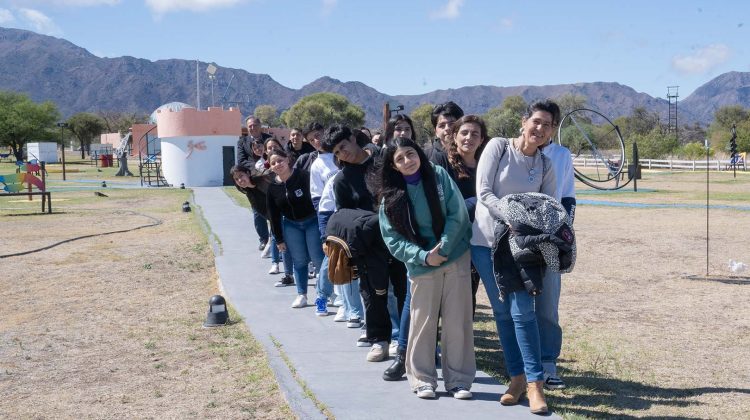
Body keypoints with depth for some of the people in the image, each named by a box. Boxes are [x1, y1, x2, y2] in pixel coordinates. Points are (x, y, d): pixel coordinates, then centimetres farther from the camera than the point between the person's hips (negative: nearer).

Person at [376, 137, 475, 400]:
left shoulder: (439, 175, -4)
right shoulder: (390, 197, -2)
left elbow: (457, 214, -8)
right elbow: (392, 238, -5)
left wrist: (443, 248, -15)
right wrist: (423, 256, -17)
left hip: (456, 257, 0)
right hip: (421, 265, 0)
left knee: (457, 320, 2)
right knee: (423, 321, 4)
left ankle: (459, 379, 11)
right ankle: (422, 380, 17)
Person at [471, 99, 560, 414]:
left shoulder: (546, 166, 5)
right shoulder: (498, 147, -4)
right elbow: (483, 191, -11)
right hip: (487, 239, -1)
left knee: (522, 311, -9)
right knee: (502, 312, 6)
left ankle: (534, 382, -5)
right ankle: (517, 377, 16)